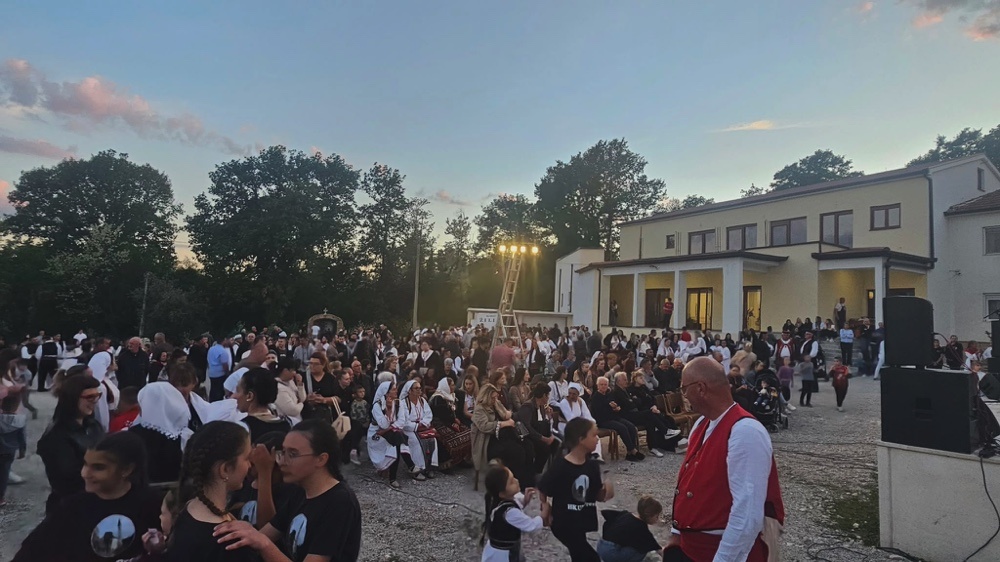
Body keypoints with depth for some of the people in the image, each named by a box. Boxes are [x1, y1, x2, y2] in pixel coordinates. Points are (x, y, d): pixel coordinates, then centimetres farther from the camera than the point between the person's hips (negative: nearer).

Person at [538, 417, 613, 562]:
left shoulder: (593, 466, -1)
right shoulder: (559, 467, -21)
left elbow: (598, 496, 6)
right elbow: (542, 491, -10)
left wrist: (607, 488, -13)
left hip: (583, 522, 7)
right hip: (564, 523, -7)